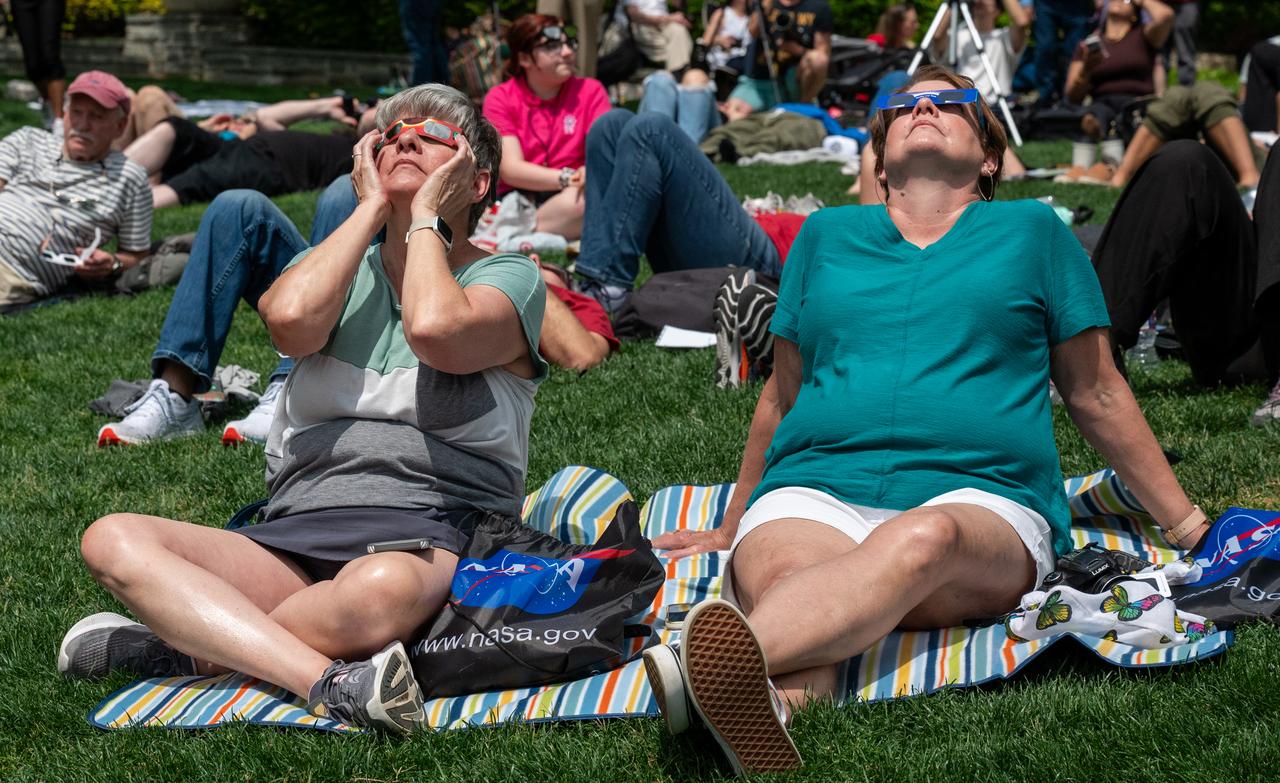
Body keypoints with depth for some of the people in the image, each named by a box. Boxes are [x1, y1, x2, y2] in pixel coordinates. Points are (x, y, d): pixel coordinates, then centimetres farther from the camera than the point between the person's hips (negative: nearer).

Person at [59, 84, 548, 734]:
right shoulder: (337, 267, 21)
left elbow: (435, 331, -17)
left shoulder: (508, 278, 8)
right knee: (112, 540, -18)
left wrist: (426, 215, 0)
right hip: (295, 539, 5)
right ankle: (328, 679, -33)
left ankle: (187, 649, -20)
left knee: (383, 586, -41)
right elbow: (290, 320, -6)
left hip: (436, 539, -5)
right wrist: (372, 206, 6)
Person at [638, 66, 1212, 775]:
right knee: (778, 571, -36)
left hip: (981, 498, -2)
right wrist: (730, 527, 35)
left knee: (924, 539, -41)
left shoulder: (1032, 230, 23)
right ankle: (779, 701, -69)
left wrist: (1183, 523, 22)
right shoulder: (826, 234, 27)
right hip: (813, 489, 3)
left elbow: (1096, 394, 24)